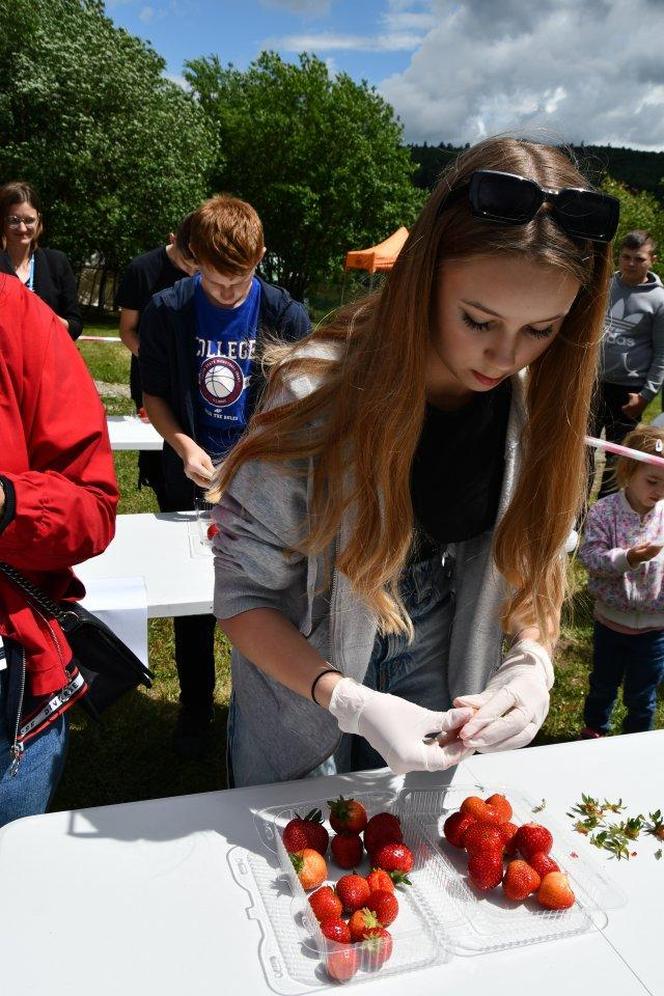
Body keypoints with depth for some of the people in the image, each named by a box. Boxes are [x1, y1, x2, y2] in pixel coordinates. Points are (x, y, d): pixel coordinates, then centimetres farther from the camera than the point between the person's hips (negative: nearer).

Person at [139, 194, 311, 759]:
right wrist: (185, 447, -15)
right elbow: (153, 395, 2)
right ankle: (195, 709, 32)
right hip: (192, 481, 1)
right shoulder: (167, 312, -5)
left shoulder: (285, 316, -7)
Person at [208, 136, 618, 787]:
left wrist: (530, 664, -21)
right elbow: (244, 593, -22)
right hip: (306, 713, -3)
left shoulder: (537, 402, -15)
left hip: (440, 701, 4)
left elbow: (537, 560, -3)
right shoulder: (318, 395, -29)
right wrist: (351, 703, -33)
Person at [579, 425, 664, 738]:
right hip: (611, 619, 0)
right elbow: (590, 556, -20)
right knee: (603, 683, 23)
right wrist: (627, 558, -34)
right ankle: (594, 729, 49)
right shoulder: (604, 511, -16)